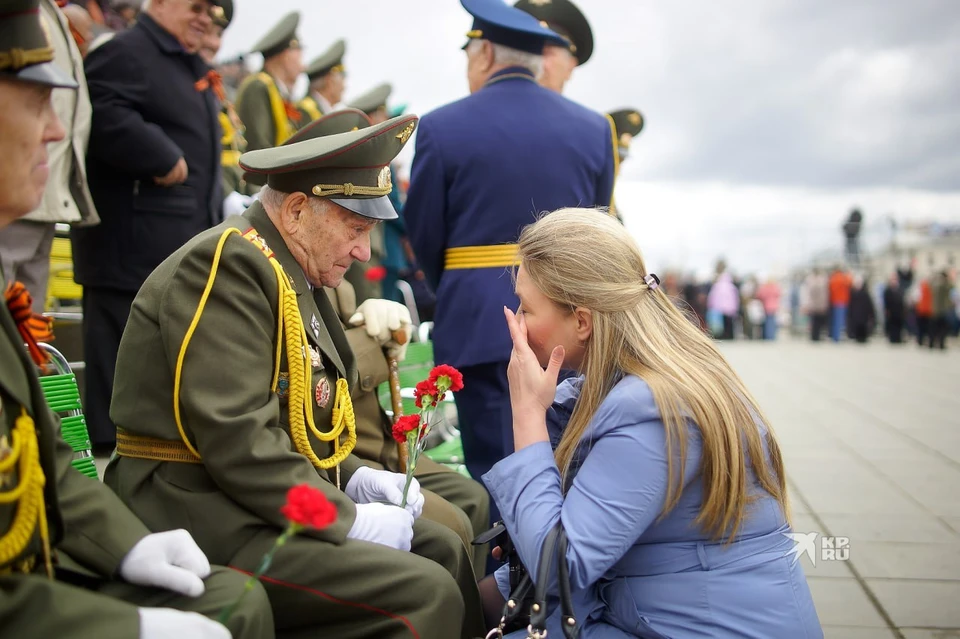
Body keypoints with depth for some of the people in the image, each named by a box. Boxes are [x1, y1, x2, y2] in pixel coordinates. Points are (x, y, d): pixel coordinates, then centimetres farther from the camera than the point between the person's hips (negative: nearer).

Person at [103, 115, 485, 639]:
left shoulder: (293, 273, 13)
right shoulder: (229, 267, -17)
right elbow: (236, 441, -25)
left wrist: (352, 478, 5)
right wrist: (347, 518, -19)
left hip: (262, 504, 10)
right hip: (203, 519, -10)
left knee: (442, 549, 7)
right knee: (426, 593, -20)